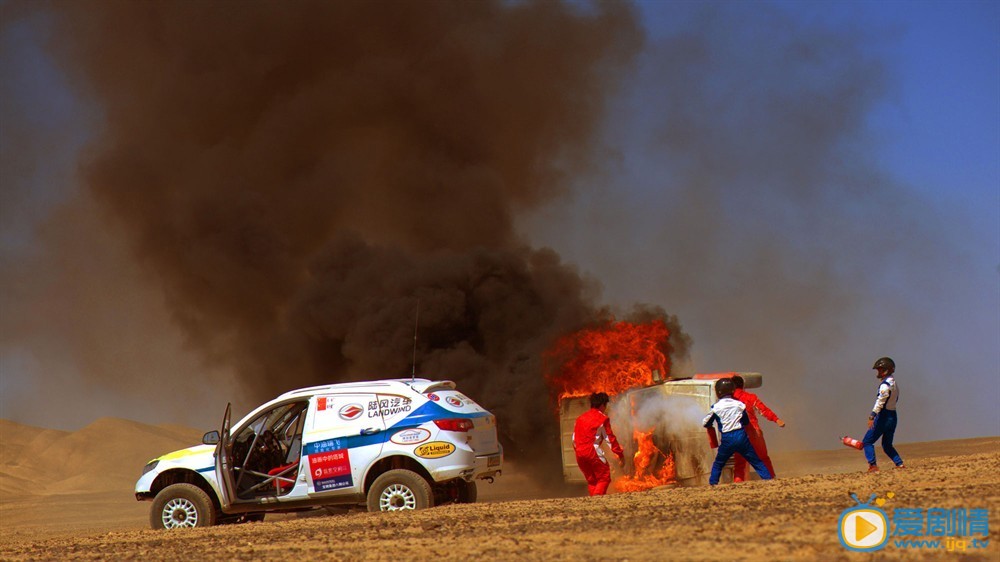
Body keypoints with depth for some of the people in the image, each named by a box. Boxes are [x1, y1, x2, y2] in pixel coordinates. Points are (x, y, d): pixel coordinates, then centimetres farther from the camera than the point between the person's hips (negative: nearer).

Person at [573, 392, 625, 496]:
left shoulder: (581, 418, 15)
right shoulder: (602, 418, -3)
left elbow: (574, 438, 17)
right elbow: (610, 438, -4)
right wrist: (620, 454, 2)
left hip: (580, 454, 6)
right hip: (593, 452, -6)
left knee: (591, 481, 16)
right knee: (604, 479, 0)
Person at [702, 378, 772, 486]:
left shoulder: (715, 407, -2)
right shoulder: (739, 404, 4)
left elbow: (705, 423, 8)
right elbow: (747, 422, 14)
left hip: (727, 439, -1)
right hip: (741, 436, 1)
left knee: (718, 464, 13)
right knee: (756, 461, 6)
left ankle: (712, 483, 7)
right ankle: (768, 479, 0)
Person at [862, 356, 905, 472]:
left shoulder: (885, 384, -15)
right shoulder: (894, 383, 15)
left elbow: (880, 402, -24)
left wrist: (872, 416, -29)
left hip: (884, 416, -9)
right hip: (893, 416, 9)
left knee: (867, 442, -2)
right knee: (887, 445, 18)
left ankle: (873, 466, -11)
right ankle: (900, 464, 6)